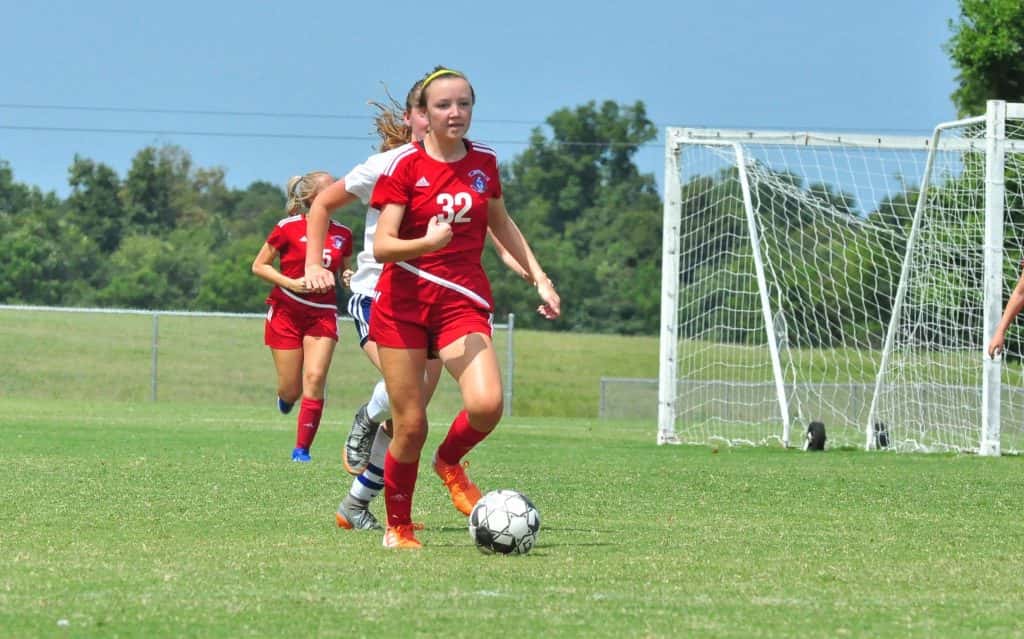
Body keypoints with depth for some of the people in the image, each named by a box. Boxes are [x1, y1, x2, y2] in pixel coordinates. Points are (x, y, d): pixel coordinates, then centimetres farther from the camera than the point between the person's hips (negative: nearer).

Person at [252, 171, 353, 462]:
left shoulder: (342, 234, 6)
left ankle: (302, 449, -8)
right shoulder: (289, 228, -6)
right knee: (291, 388, -1)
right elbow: (259, 266, -2)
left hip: (322, 314, 3)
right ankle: (285, 397, 39)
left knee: (315, 377, -15)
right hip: (287, 310, -3)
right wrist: (291, 283, -16)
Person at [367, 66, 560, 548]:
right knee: (410, 426, -4)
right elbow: (382, 246, -13)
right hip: (404, 302, -3)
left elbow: (501, 224, 24)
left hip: (463, 300, 3)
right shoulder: (405, 165, -7)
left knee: (486, 404, -22)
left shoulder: (483, 161, 7)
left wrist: (539, 278, 20)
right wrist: (427, 243, -30)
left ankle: (449, 462, 10)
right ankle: (398, 527, 17)